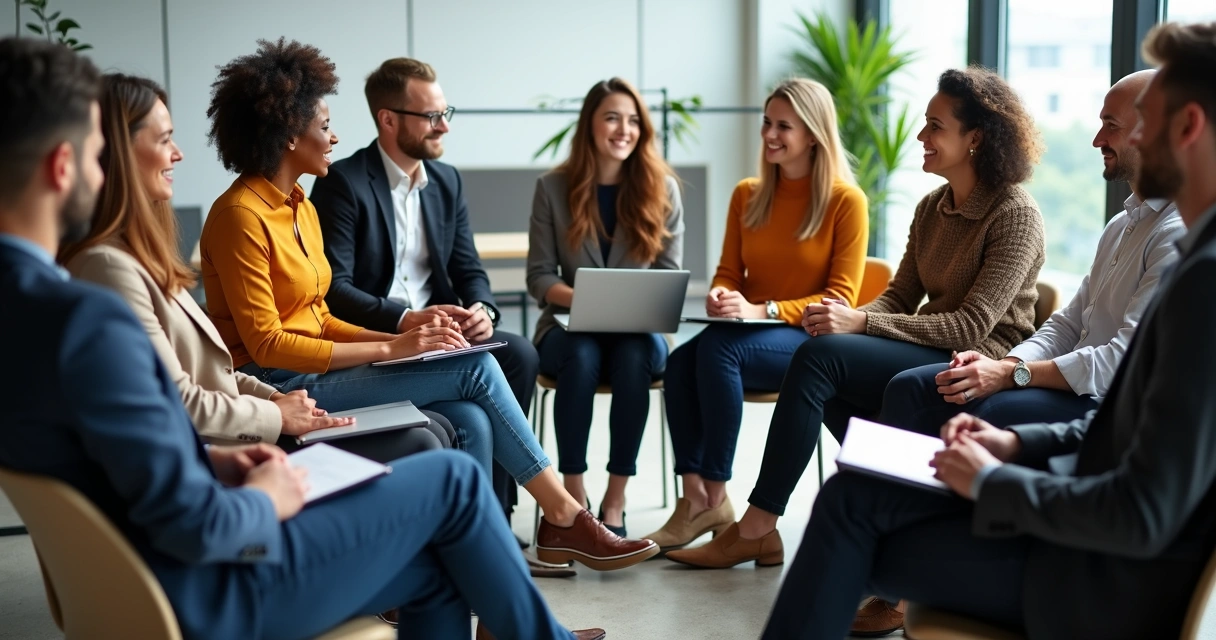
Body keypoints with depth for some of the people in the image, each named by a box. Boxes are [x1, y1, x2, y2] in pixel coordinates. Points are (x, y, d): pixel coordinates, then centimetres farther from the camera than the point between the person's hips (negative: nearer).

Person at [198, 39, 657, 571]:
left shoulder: (300, 208, 15)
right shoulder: (240, 216, -12)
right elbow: (265, 343, -17)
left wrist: (402, 339, -2)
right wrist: (390, 347, -18)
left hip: (314, 370, 8)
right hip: (277, 387, -8)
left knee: (471, 422, -14)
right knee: (475, 369, -13)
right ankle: (563, 515, -3)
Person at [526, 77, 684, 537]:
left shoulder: (662, 189, 2)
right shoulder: (553, 188, -1)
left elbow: (670, 276, 2)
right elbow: (539, 276, -2)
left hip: (638, 328, 1)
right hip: (569, 326, 0)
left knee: (634, 358, -34)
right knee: (583, 357, -35)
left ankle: (614, 503, -26)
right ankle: (574, 495, -24)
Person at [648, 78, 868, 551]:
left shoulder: (845, 200, -6)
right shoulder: (747, 195, 11)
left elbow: (840, 298, -9)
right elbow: (728, 273, 14)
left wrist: (763, 310, -21)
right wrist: (720, 297, -12)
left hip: (812, 338, -5)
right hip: (750, 334, 5)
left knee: (718, 347, -34)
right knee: (680, 361, -28)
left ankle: (714, 498, -28)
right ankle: (694, 498, -29)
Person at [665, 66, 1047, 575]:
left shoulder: (1015, 214, -10)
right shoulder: (932, 208, 14)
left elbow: (973, 325, -18)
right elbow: (899, 297, 12)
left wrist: (862, 323, -24)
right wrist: (847, 318, -12)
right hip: (927, 355, 8)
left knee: (820, 356, -24)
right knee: (825, 375, -22)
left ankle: (756, 528, -21)